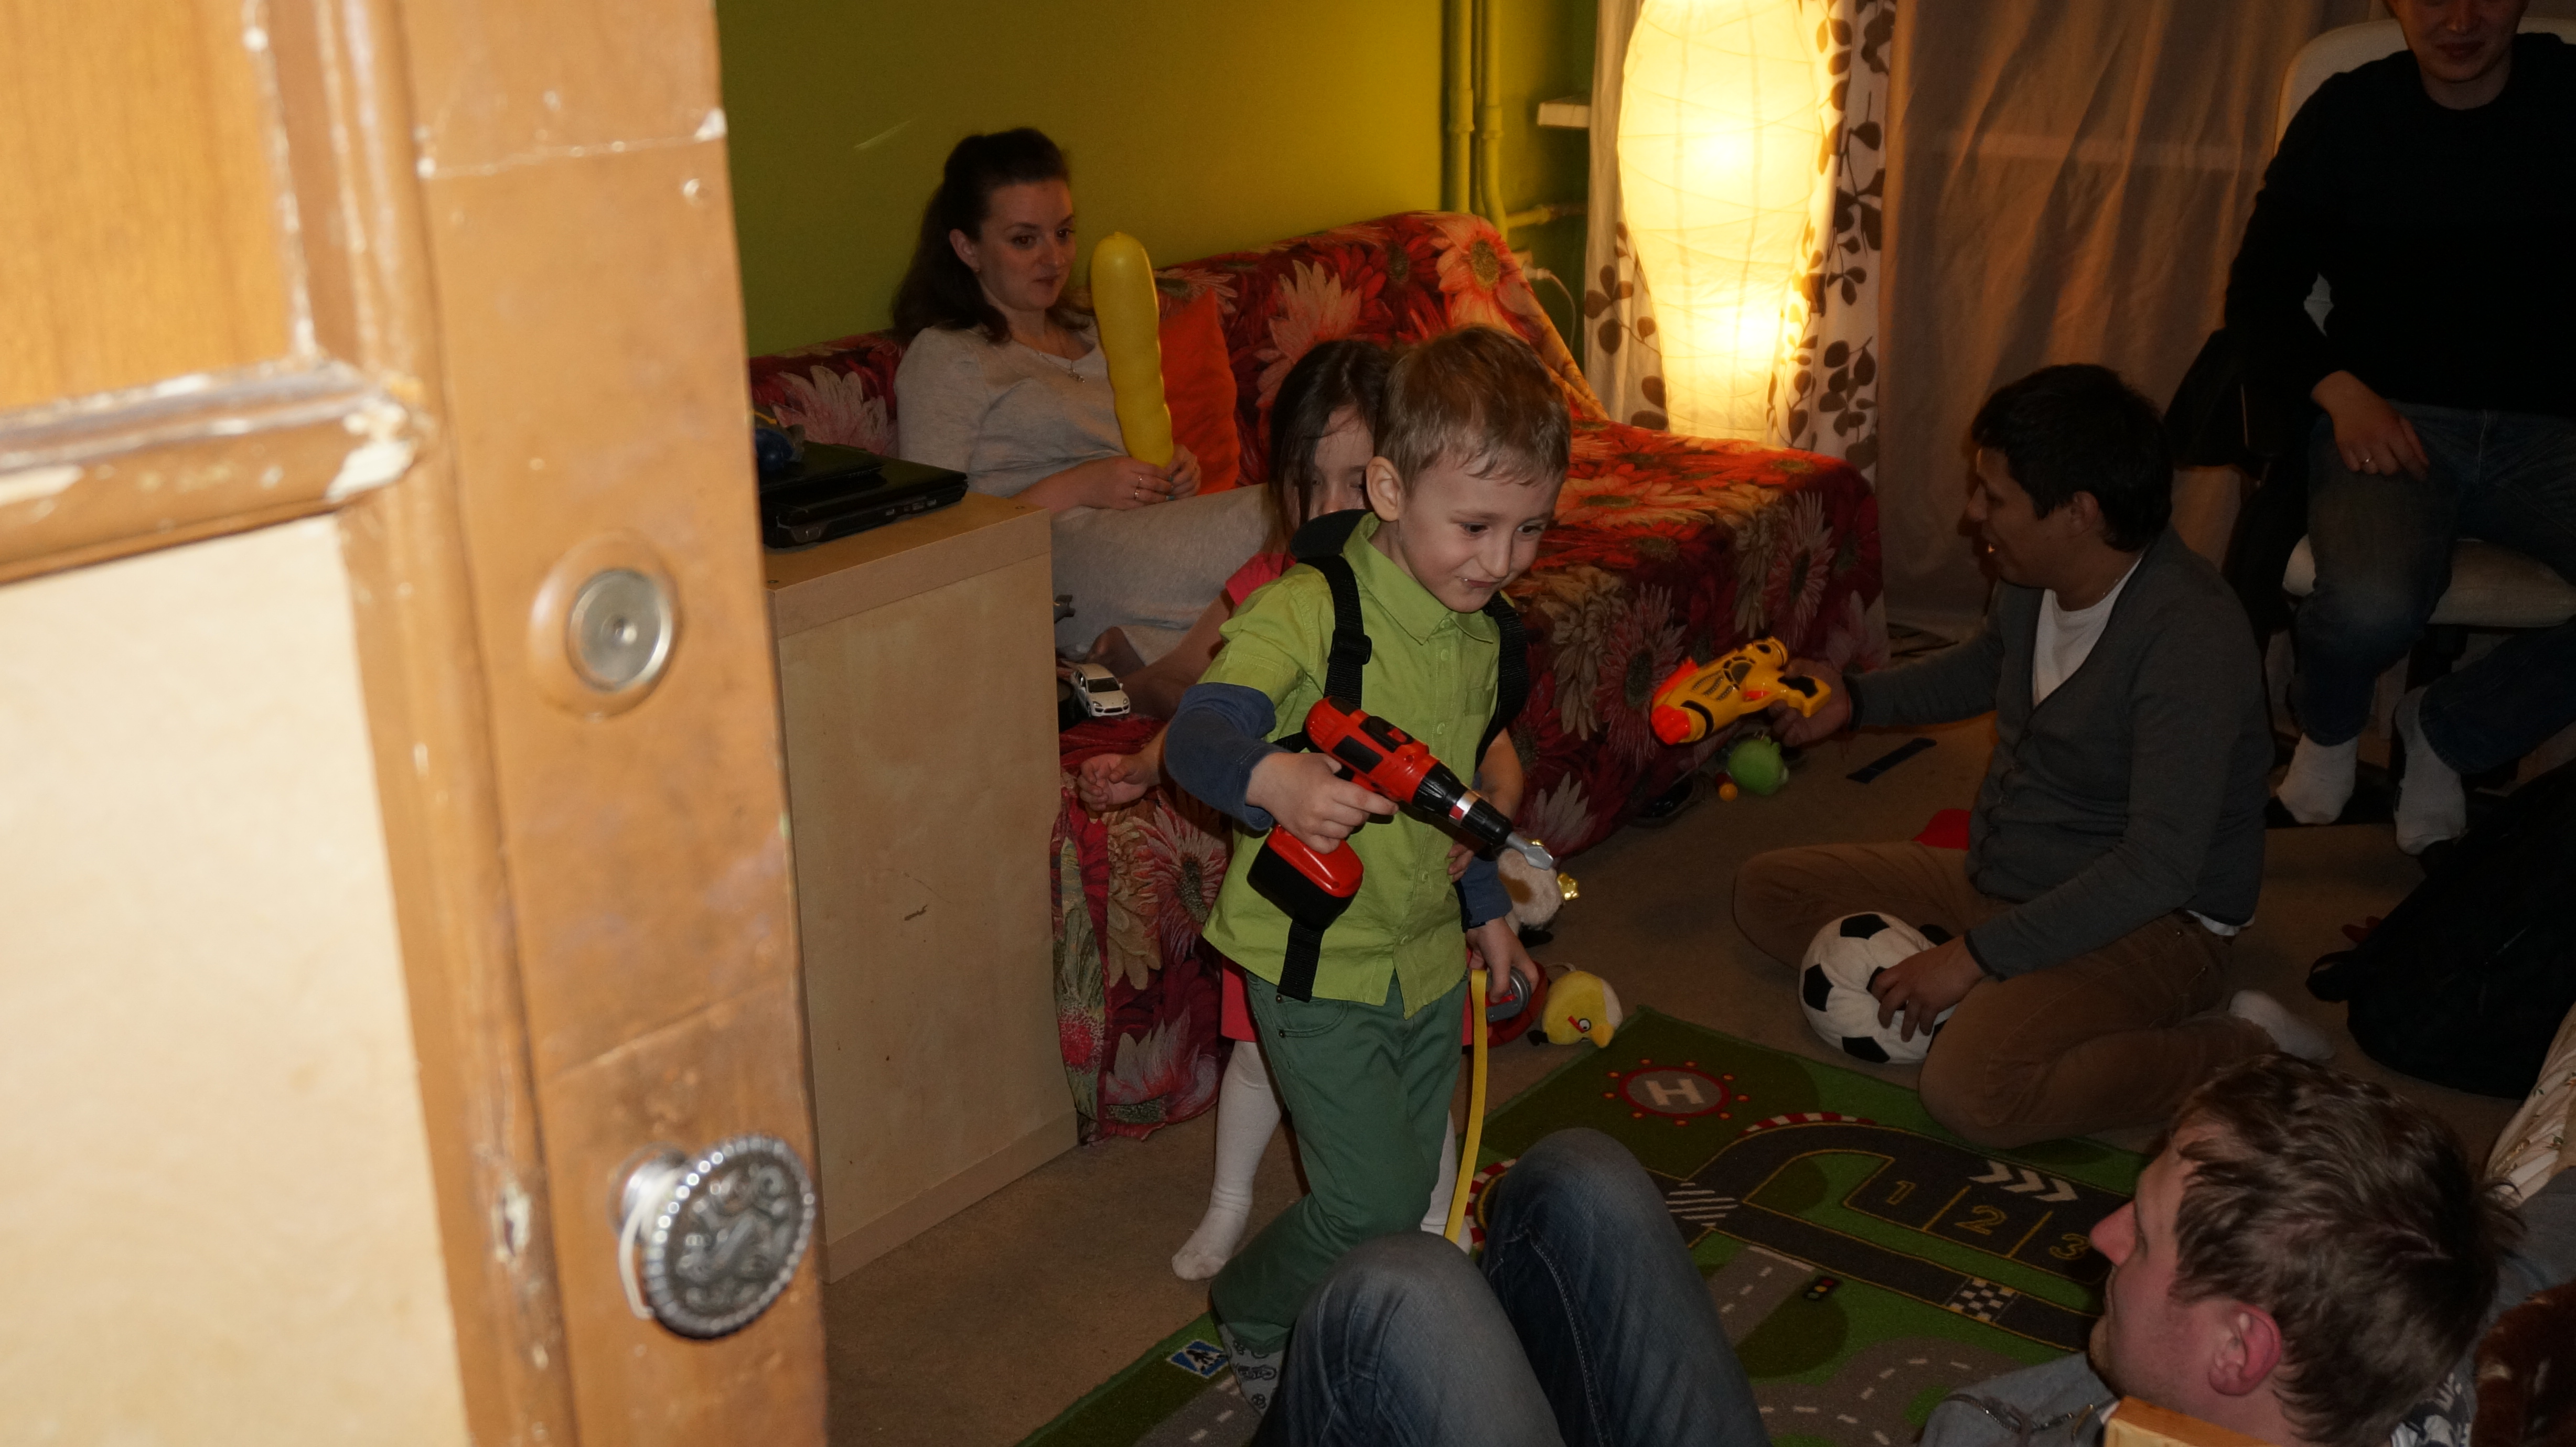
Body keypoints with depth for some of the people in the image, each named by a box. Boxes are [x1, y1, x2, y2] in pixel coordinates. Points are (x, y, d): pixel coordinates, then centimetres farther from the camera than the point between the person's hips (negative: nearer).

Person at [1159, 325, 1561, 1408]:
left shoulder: (1481, 633, 2)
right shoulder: (1306, 610, -22)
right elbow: (1196, 735, -35)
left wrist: (1487, 907, 24)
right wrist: (1273, 778, -55)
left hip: (1429, 957, 7)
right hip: (1318, 962, -7)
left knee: (1410, 1193, 18)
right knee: (1372, 1202, -5)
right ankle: (1252, 1318, 25)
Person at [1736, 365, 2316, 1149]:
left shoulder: (2190, 634, -28)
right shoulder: (2031, 581, -1)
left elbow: (2160, 866, -32)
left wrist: (1980, 954, -30)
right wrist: (1856, 698, 14)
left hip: (2148, 921, -9)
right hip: (1997, 879, 9)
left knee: (1973, 1090, -35)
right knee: (1767, 891, 7)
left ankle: (2246, 1054, -12)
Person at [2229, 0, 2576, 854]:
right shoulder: (2348, 114, 5)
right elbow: (2259, 294, 4)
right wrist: (2342, 390, -14)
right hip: (2392, 422, -2)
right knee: (2374, 601, -33)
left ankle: (2450, 727, 1)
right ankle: (2327, 725, 6)